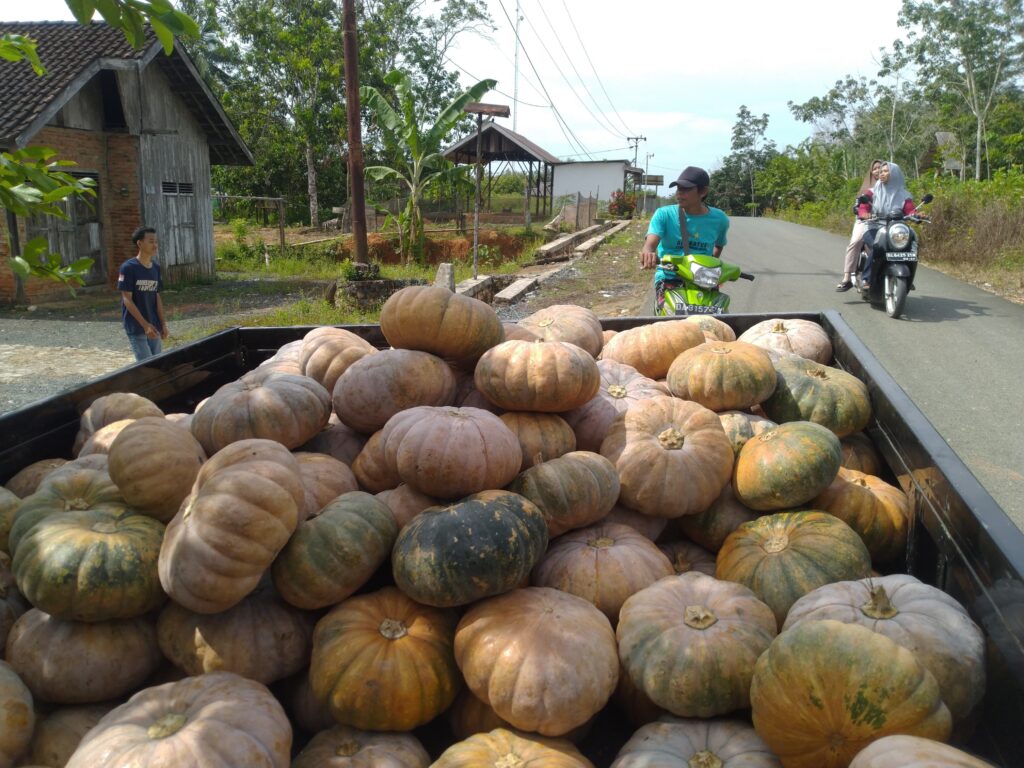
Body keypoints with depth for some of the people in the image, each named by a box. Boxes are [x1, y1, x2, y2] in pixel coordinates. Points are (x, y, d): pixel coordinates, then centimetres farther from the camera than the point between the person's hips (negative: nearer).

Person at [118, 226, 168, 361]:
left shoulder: (156, 267, 8)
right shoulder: (128, 268, -10)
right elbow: (127, 299, -12)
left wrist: (163, 324, 8)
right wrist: (145, 324, -18)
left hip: (154, 327, 6)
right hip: (136, 328, -6)